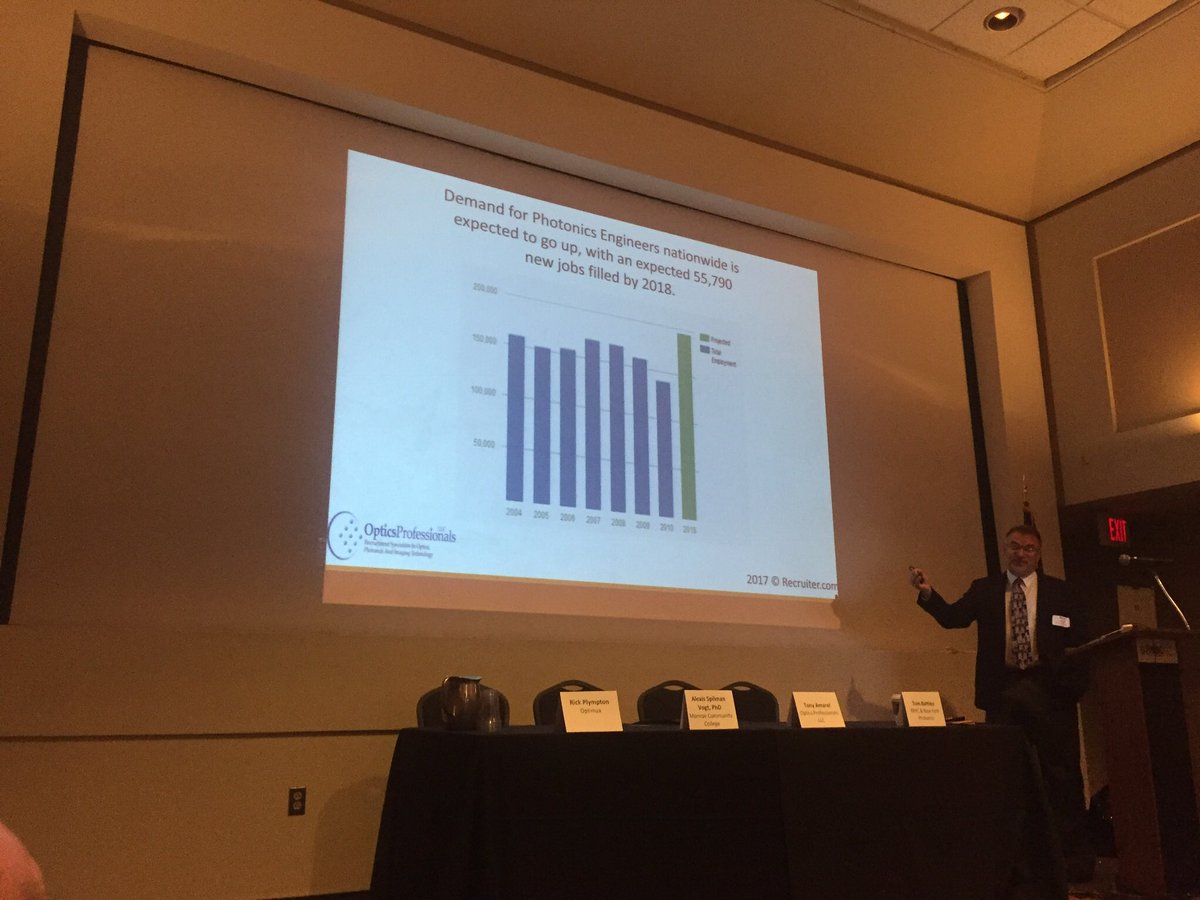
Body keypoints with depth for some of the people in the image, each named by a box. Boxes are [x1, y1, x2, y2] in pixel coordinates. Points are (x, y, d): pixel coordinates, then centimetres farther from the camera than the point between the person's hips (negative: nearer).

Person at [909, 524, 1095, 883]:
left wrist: (1076, 685, -8)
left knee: (1061, 772, 3)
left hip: (1049, 690, -1)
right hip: (1003, 691, 1)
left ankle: (1076, 854, 14)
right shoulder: (984, 589, 9)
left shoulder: (1058, 590, 8)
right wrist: (927, 593, -21)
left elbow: (1080, 638, 4)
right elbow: (952, 617, -3)